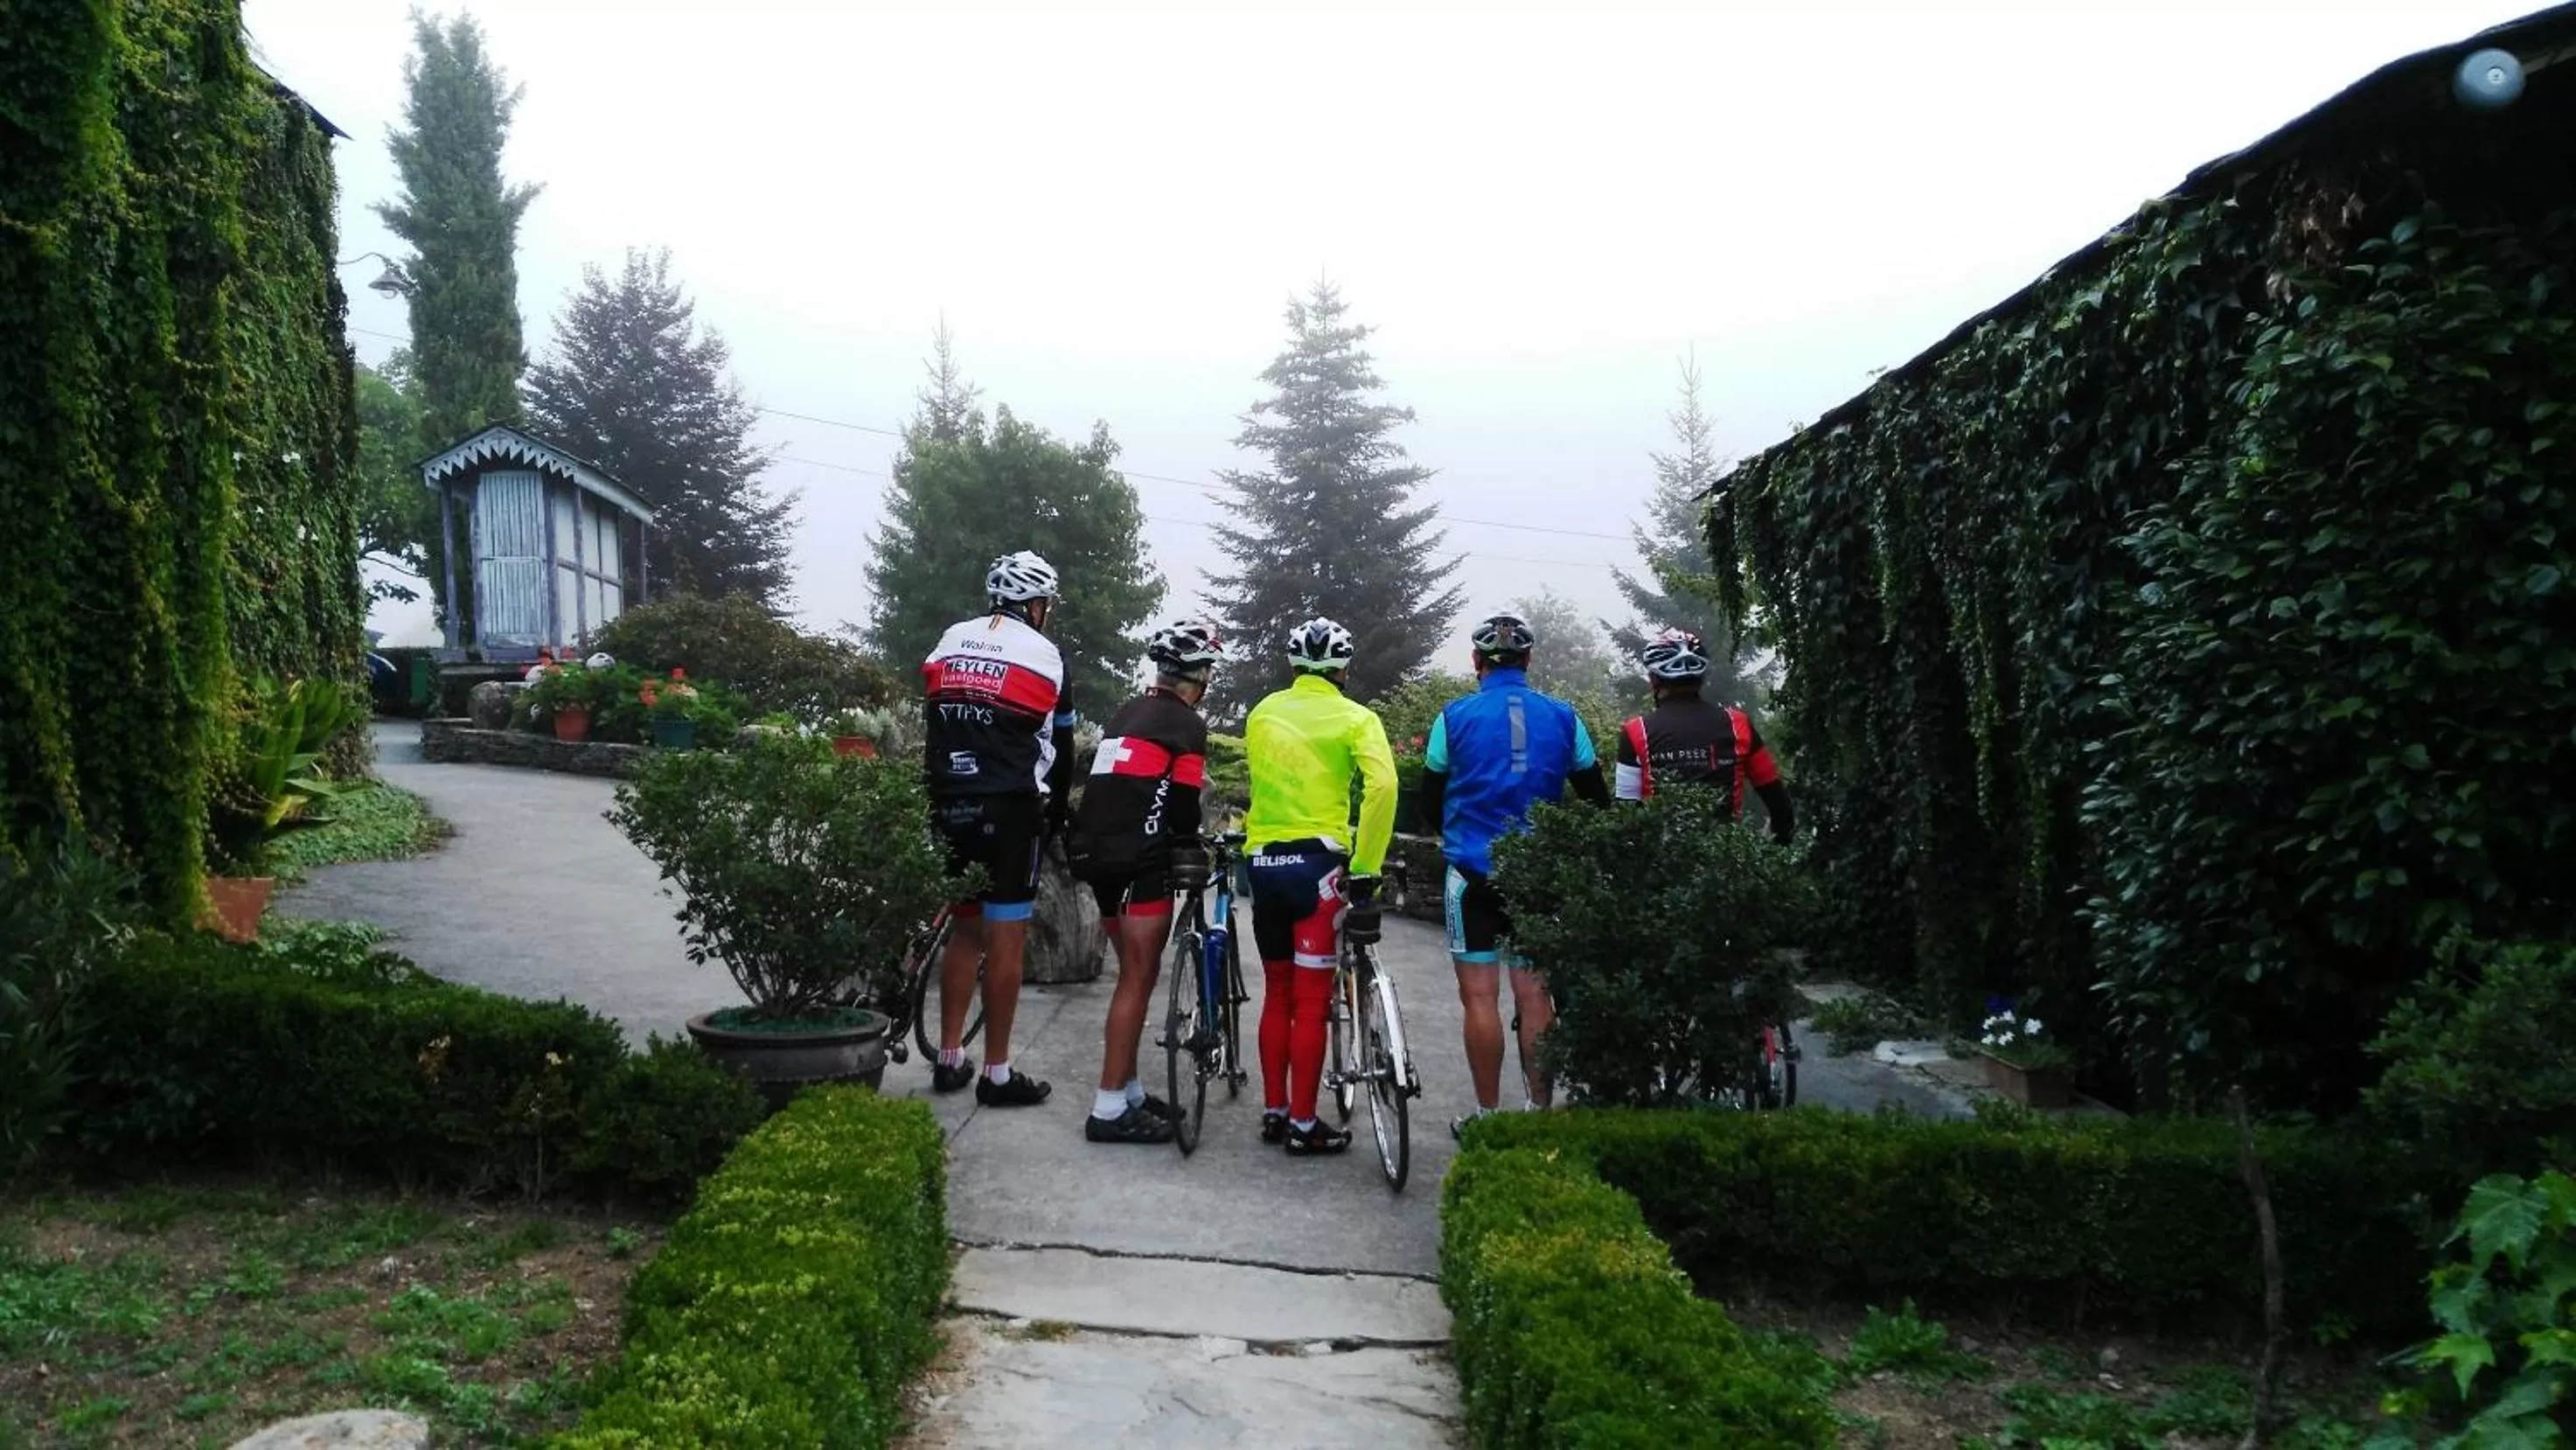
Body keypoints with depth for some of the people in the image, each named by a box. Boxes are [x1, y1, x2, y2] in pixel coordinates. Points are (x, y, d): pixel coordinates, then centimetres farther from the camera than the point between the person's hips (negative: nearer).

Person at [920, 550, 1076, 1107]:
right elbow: (1060, 746, 4)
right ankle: (997, 1073, 2)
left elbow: (933, 726, 13)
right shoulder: (1042, 654, -1)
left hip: (949, 806, 5)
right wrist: (1057, 812, 18)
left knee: (964, 931, 16)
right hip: (1008, 809, -5)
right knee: (1006, 940, -1)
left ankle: (949, 1059, 19)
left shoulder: (949, 642, 11)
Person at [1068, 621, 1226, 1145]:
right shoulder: (1187, 723, -5)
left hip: (1097, 853, 9)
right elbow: (1183, 804, -8)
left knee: (1134, 974, 17)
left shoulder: (1125, 714, 20)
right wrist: (1194, 855, 9)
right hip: (1139, 861, -9)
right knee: (1138, 980, -5)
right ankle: (1110, 1109, -6)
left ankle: (1130, 1091, 22)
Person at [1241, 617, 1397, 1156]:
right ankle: (1303, 1125, 5)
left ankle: (1274, 1113, 20)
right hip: (1317, 860, -4)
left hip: (1262, 861, 5)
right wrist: (1365, 870, -15)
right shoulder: (1355, 717, -2)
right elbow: (1381, 785, -17)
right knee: (1311, 1001, 1)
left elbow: (1261, 781, 12)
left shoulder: (1263, 713, 11)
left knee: (1277, 993, 15)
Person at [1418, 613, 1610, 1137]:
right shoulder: (1562, 717, 2)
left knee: (1479, 995, 3)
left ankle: (1488, 1114, 7)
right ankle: (1540, 1109, 12)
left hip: (1474, 871, -2)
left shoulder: (1456, 716, -4)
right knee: (1535, 994, 8)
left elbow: (1430, 799, 3)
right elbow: (1596, 798, 8)